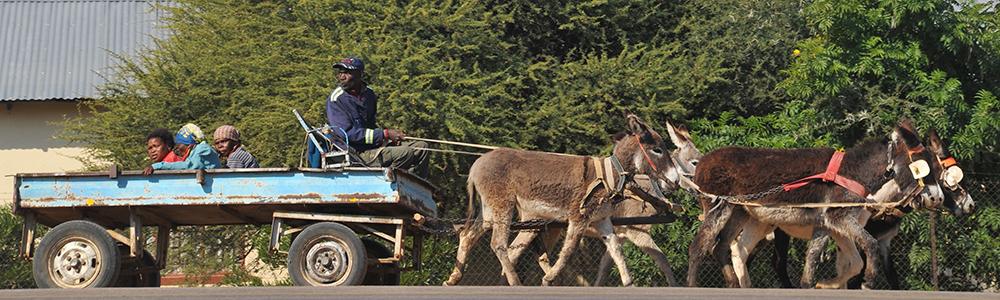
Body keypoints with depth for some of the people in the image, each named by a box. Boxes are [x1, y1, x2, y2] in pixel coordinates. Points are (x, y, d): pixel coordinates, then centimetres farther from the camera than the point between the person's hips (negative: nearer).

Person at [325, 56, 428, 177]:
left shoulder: (368, 94, 9)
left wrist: (392, 135, 3)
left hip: (375, 144, 8)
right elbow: (347, 133, -19)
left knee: (421, 147, 5)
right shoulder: (335, 99, -13)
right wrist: (385, 134, -19)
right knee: (406, 153, -23)